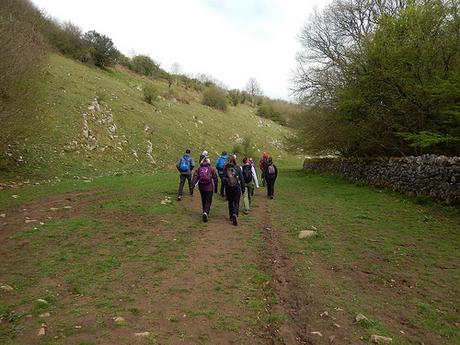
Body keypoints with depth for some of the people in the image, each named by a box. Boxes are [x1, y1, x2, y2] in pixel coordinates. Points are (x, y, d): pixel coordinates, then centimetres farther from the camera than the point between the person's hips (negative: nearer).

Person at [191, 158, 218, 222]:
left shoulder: (199, 169, 7)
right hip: (209, 188, -3)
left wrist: (192, 185, -9)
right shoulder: (211, 169, 2)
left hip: (201, 187, 3)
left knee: (203, 201, 20)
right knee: (208, 201, -3)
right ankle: (206, 213, -25)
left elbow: (195, 177, -4)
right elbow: (215, 178, 5)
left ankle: (205, 212, 31)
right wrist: (216, 187, 14)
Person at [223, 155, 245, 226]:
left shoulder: (226, 168, -4)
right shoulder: (238, 168, -6)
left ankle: (231, 217, 26)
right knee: (236, 202, 2)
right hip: (236, 187, -2)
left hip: (228, 187, 2)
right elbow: (241, 179, -3)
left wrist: (225, 187, 5)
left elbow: (224, 178, -2)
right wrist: (243, 188, 5)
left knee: (230, 202, 16)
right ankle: (235, 214, -22)